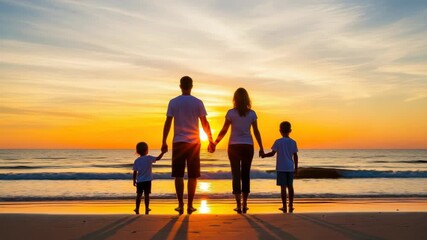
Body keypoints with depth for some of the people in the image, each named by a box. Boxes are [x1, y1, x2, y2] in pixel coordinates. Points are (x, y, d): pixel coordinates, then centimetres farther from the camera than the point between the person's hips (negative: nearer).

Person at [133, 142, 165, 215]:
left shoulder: (136, 161, 0)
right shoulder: (149, 158, -7)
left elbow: (135, 172, 1)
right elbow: (158, 158, -6)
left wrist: (134, 180, 9)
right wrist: (163, 152, 5)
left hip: (139, 181, 2)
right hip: (147, 180, -2)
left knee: (139, 195, 8)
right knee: (146, 195, 3)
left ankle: (137, 209, 9)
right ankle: (147, 209, 3)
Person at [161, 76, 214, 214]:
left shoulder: (173, 102, 1)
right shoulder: (198, 102, 1)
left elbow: (168, 123, -2)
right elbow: (205, 123, 0)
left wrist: (164, 142, 3)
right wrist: (210, 140, 7)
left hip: (178, 142, 0)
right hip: (194, 143, 0)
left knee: (178, 175, 6)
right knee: (192, 176, 5)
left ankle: (180, 205, 4)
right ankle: (190, 206, 6)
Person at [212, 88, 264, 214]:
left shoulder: (231, 112, -5)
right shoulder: (252, 113, 0)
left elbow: (224, 131, -4)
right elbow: (256, 132, 2)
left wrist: (214, 143, 7)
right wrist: (261, 148, 10)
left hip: (234, 146, -1)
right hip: (248, 146, 2)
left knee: (236, 175, 3)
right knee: (246, 174, 11)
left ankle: (238, 205, -2)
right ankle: (244, 205, 14)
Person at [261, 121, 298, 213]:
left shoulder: (278, 142, -6)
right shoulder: (293, 142, 4)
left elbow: (272, 153, -9)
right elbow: (295, 156, 4)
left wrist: (264, 155, 9)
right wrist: (296, 168, 11)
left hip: (281, 168, -3)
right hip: (290, 168, 3)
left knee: (283, 187, -2)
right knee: (290, 186, 12)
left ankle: (284, 207, -1)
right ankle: (291, 206, 15)